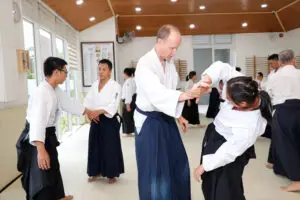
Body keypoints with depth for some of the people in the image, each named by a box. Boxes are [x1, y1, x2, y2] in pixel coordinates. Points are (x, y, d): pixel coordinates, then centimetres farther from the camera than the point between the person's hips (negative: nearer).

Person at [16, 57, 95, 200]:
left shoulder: (55, 90, 4)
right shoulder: (42, 93, -27)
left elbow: (69, 103, 18)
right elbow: (37, 122, -35)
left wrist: (88, 112, 28)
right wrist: (41, 150, -40)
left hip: (47, 136, 11)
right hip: (37, 140, -10)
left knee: (52, 169, 26)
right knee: (42, 179, -2)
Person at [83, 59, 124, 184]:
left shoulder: (115, 86, -10)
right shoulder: (94, 85, 10)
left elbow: (114, 105, -18)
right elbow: (88, 101, 7)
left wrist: (99, 111, -30)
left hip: (109, 121, -5)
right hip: (95, 120, 6)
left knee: (110, 147, 1)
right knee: (95, 146, 12)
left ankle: (112, 174, 18)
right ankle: (97, 172, 29)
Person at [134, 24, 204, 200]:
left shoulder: (169, 62, 4)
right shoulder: (145, 64, -22)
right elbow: (157, 93, -36)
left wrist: (179, 116, 13)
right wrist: (185, 95, -50)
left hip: (166, 119, 8)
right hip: (149, 122, -7)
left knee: (178, 163, 17)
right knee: (154, 169, 2)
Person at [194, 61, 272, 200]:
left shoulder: (250, 127, -36)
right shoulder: (245, 91, -21)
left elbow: (228, 153, -25)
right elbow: (223, 68, -15)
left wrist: (203, 167, -13)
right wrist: (204, 82, -32)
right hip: (215, 135, 7)